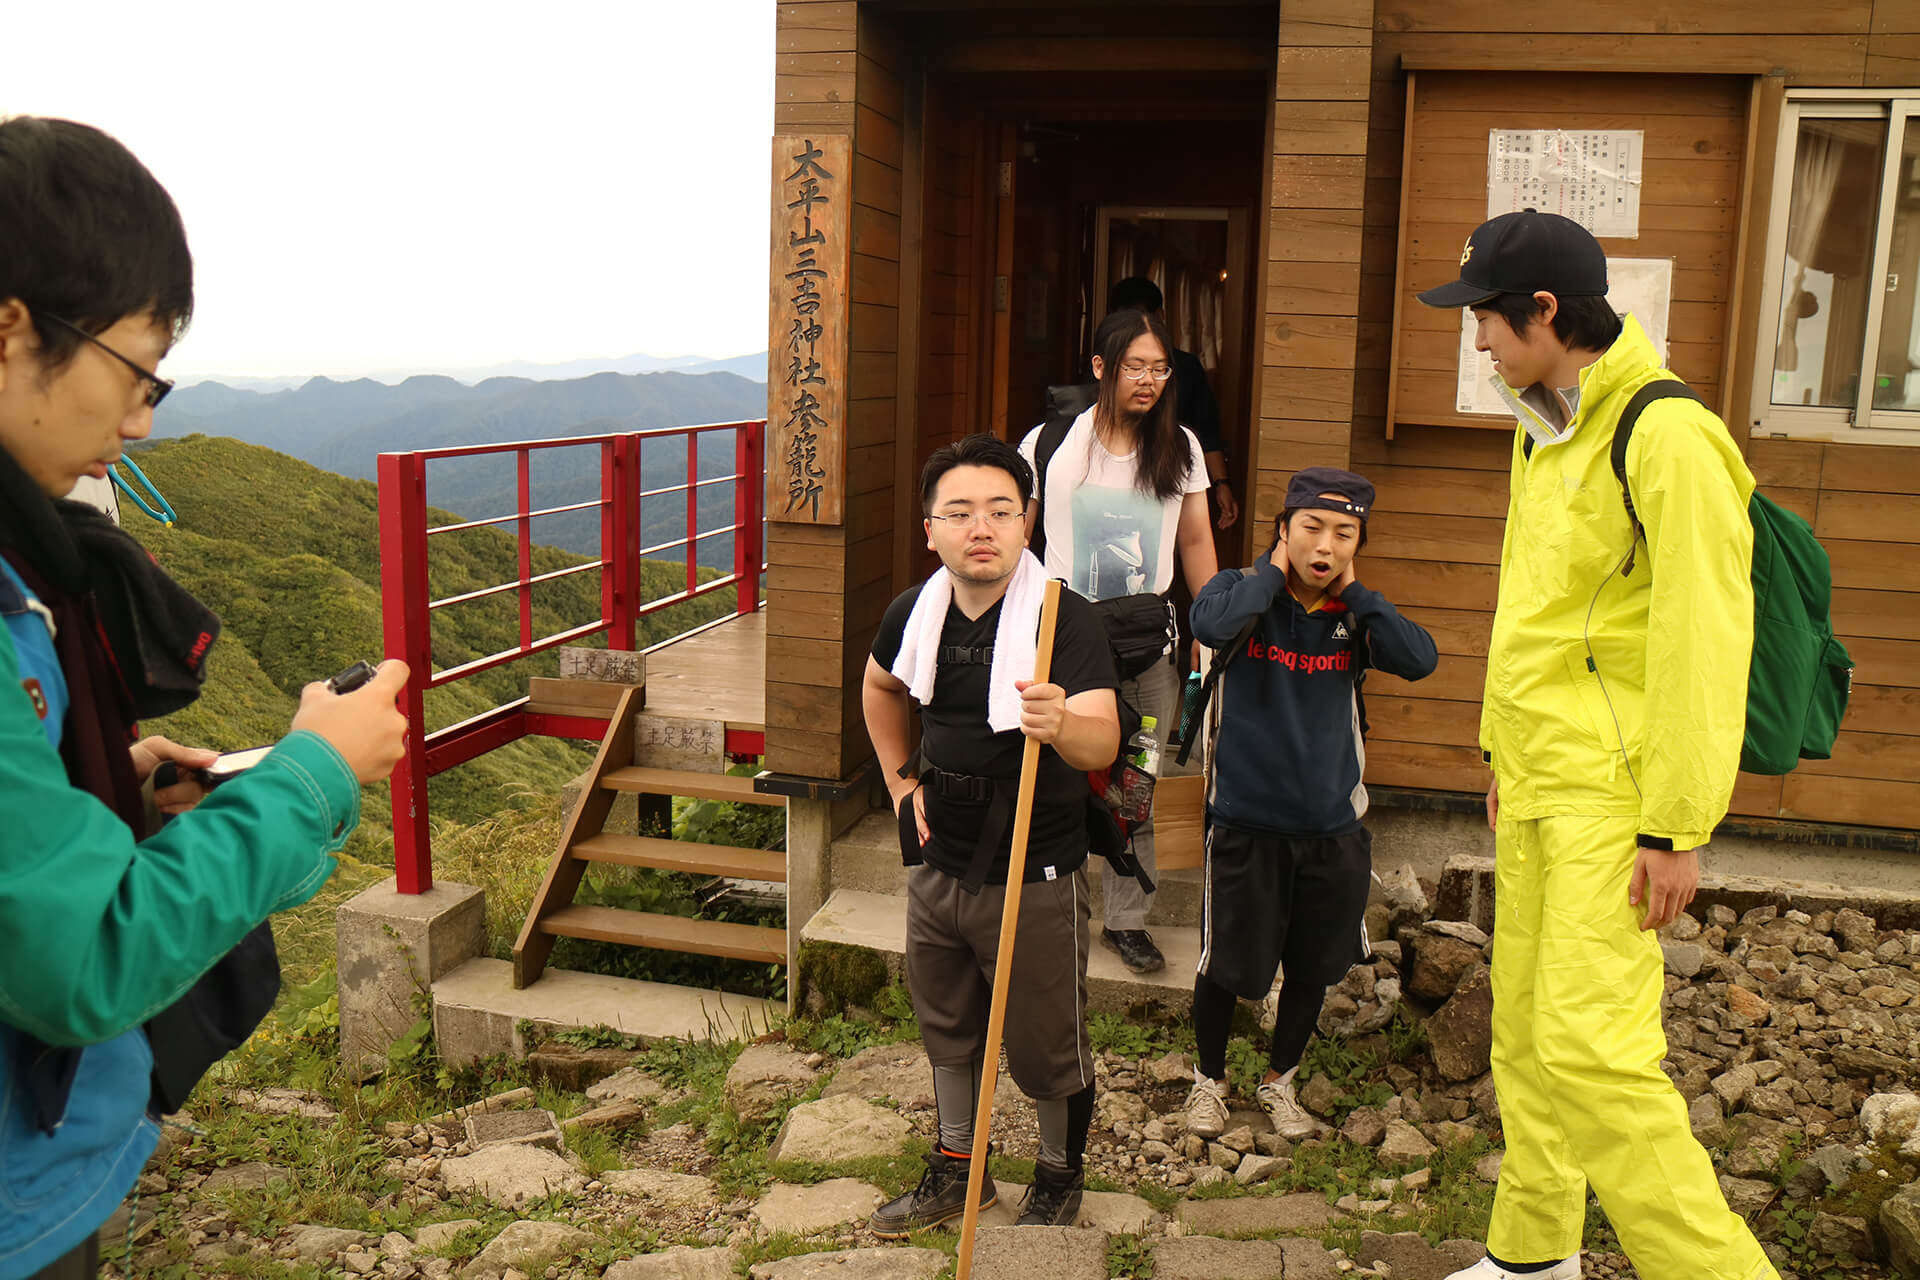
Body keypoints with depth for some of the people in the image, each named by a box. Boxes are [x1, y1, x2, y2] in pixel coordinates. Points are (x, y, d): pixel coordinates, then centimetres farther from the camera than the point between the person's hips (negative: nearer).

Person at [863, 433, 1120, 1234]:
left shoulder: (1067, 619, -21)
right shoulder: (915, 613, -4)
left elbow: (1104, 741, -36)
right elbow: (880, 687, 19)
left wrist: (1061, 725, -58)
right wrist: (901, 781, 10)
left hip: (1036, 879, -5)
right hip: (937, 862, 6)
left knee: (1047, 1047, 10)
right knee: (946, 1028, 22)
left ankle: (1059, 1179, 37)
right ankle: (957, 1169, 44)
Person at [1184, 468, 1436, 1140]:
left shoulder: (1355, 615, 3)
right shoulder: (1244, 589, -7)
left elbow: (1420, 659, -16)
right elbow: (1212, 624, -31)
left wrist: (1353, 590, -11)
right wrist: (1275, 571, -18)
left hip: (1333, 827, 4)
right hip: (1246, 821, -3)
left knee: (1312, 967, 16)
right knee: (1225, 964, 8)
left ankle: (1279, 1081, 40)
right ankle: (1209, 1077, 34)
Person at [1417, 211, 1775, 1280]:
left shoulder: (1669, 438, -17)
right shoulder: (1542, 436, 12)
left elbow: (1702, 643, -19)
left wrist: (1674, 827, -19)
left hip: (1614, 792, -9)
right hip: (1538, 781, 9)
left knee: (1590, 1044, -13)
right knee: (1525, 1028, 16)